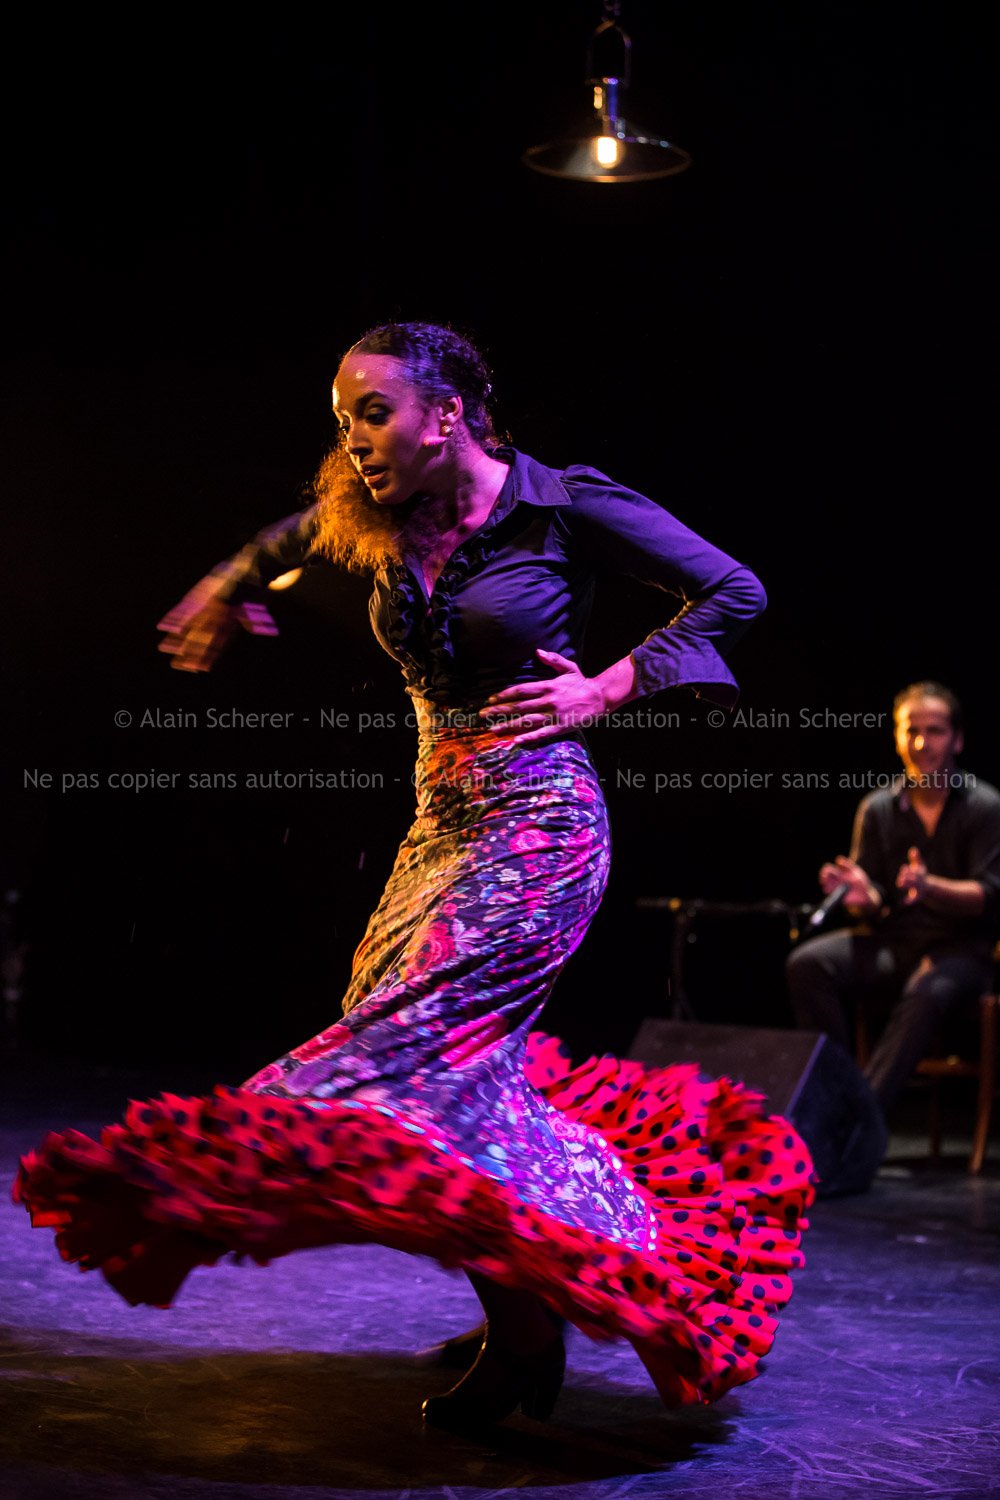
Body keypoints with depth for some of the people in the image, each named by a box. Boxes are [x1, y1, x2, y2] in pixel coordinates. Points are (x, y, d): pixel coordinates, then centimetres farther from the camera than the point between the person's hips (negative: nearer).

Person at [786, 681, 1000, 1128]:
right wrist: (862, 897, -19)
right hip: (891, 940, 4)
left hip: (960, 947, -4)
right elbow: (873, 907, 6)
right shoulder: (877, 809, 7)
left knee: (925, 992, -39)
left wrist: (931, 887, -31)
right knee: (808, 964, -24)